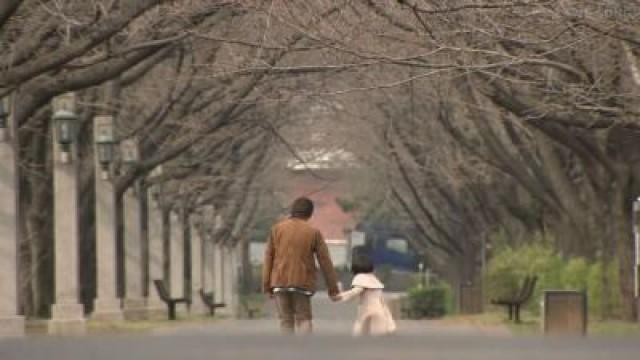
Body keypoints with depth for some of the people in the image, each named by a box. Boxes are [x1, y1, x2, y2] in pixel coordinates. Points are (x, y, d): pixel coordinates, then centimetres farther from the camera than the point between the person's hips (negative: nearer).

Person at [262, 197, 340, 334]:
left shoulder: (277, 229, 2)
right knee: (303, 319, 8)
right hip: (302, 282, 0)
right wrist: (333, 288, 6)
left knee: (286, 320, 7)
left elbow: (269, 258, 1)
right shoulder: (314, 233, 0)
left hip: (280, 282, 1)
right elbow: (325, 262, 1)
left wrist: (267, 286, 4)